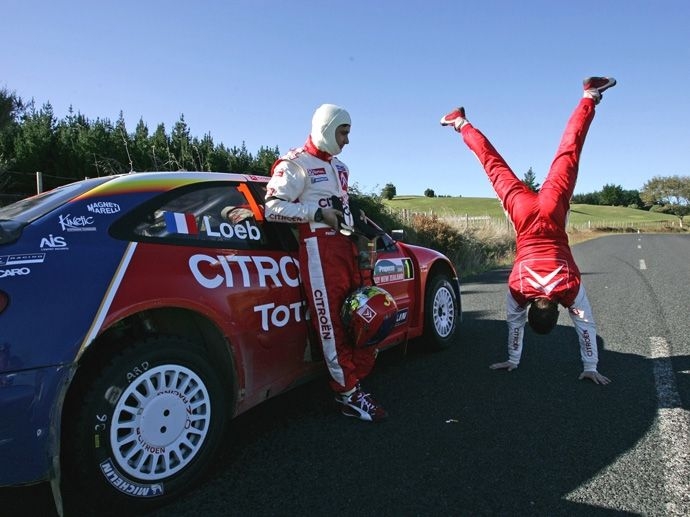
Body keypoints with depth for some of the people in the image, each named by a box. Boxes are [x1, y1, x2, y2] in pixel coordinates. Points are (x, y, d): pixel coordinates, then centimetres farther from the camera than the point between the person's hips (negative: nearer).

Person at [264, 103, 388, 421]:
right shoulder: (296, 164, -2)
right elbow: (272, 208, -11)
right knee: (331, 323, -7)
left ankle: (354, 383, 17)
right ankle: (349, 396, 2)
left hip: (345, 244, 9)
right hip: (319, 246, -9)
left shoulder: (338, 167, 25)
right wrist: (317, 213, -15)